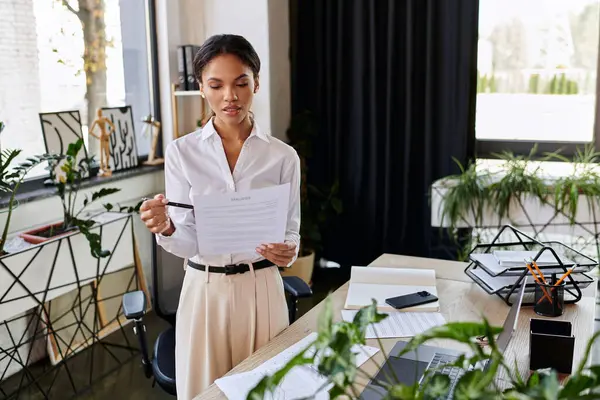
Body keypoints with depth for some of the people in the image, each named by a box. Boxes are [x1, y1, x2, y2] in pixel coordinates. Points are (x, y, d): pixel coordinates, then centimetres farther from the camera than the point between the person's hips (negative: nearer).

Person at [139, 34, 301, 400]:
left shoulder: (282, 156, -3)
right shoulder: (181, 152, -3)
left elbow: (291, 230, 3)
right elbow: (187, 243, -4)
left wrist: (288, 252, -19)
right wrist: (166, 228, -25)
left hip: (261, 289, 0)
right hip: (204, 290, 0)